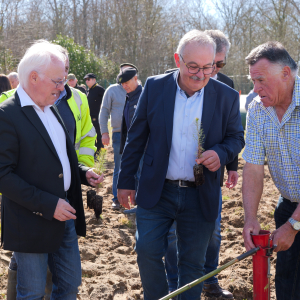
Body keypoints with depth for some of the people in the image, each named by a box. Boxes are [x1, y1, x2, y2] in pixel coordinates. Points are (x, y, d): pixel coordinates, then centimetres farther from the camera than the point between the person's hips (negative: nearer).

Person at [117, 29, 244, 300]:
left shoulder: (226, 96, -5)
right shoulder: (154, 87, -3)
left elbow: (236, 137, 7)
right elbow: (136, 137, 4)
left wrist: (221, 153, -16)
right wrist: (126, 180, 6)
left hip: (200, 197, 0)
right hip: (157, 192, 0)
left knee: (193, 264, 8)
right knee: (148, 252, -1)